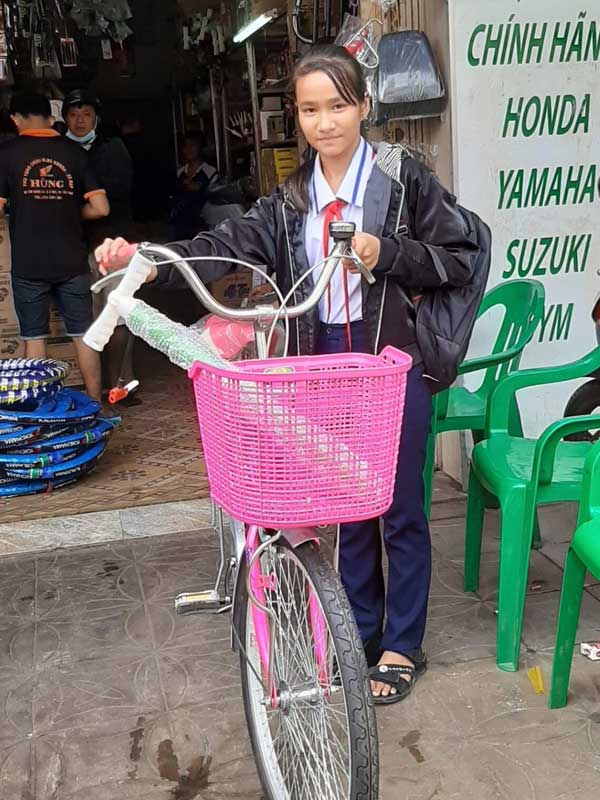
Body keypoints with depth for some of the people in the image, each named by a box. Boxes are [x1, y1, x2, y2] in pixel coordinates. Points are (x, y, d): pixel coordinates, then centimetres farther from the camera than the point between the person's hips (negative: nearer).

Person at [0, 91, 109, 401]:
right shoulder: (74, 152, 2)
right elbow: (101, 208, -1)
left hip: (28, 263, -2)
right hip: (72, 260, 2)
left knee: (34, 337, 8)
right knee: (84, 335, 9)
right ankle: (95, 403, 14)